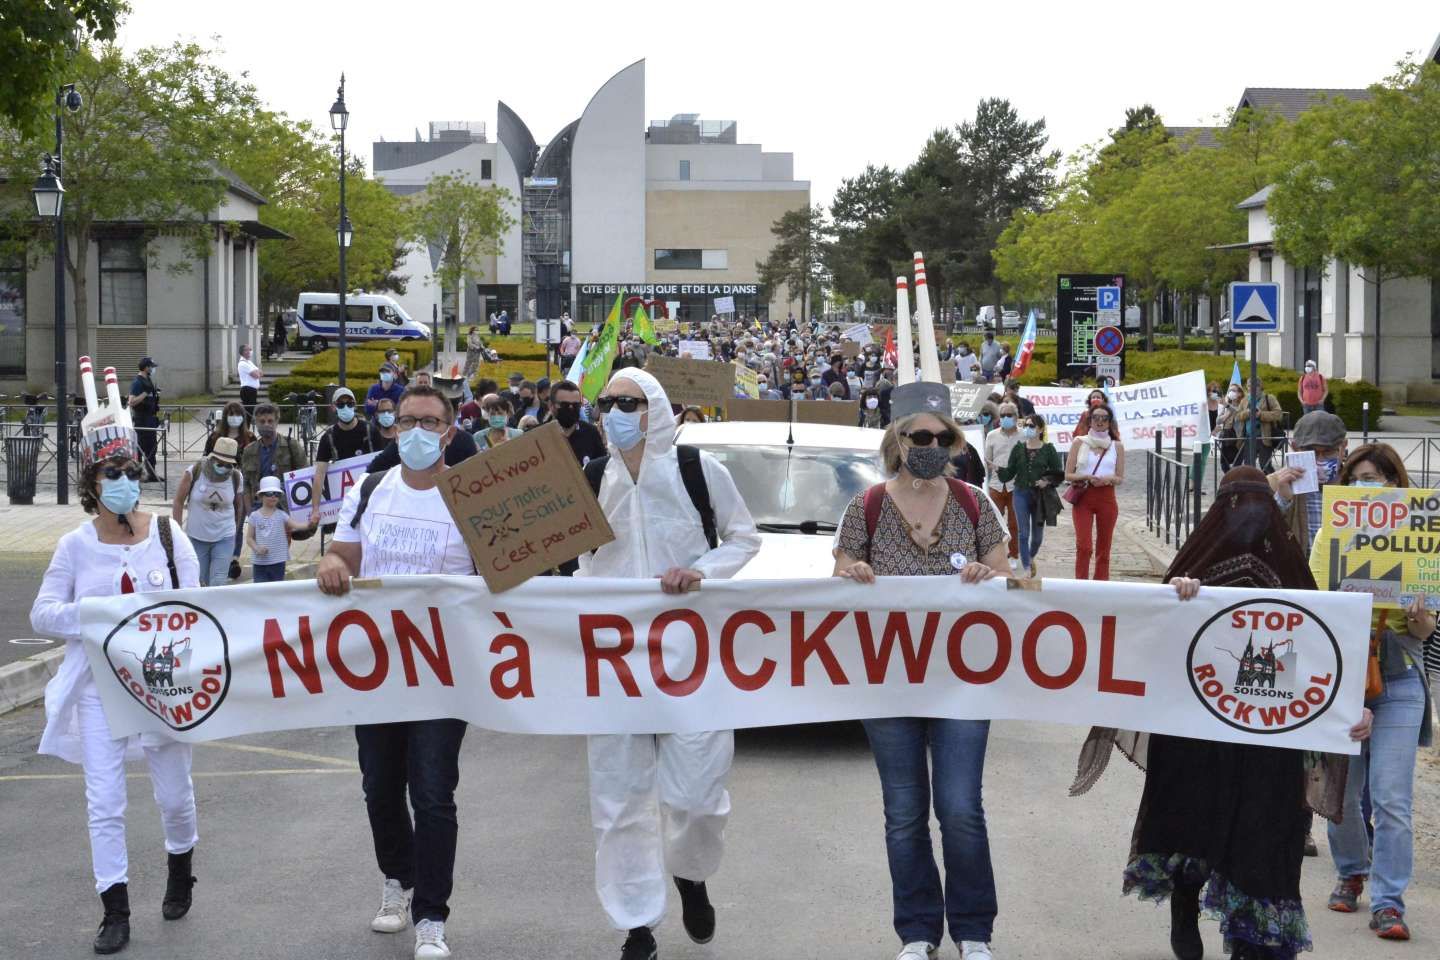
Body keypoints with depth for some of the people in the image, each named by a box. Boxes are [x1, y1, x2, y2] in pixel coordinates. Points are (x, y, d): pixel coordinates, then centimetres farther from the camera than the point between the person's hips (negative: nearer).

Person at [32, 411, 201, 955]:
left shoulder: (168, 535, -2)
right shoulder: (75, 546, -1)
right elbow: (42, 615, -3)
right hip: (99, 686, 0)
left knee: (174, 792, 12)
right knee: (104, 803, -2)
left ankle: (180, 869, 41)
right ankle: (115, 912, 7)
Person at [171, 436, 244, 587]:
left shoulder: (236, 478, -7)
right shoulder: (194, 472, -13)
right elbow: (178, 502, -4)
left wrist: (234, 530, 16)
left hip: (224, 539, 0)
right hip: (196, 537, 0)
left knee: (218, 585, -7)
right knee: (198, 583, 11)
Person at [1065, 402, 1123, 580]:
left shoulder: (1117, 446, 6)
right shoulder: (1079, 442, 3)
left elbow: (1120, 478, 7)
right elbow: (1068, 474, 2)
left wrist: (1108, 479, -14)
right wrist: (1087, 477, -16)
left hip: (1107, 499, 2)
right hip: (1083, 498, -2)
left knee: (1103, 549, 6)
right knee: (1084, 546, -12)